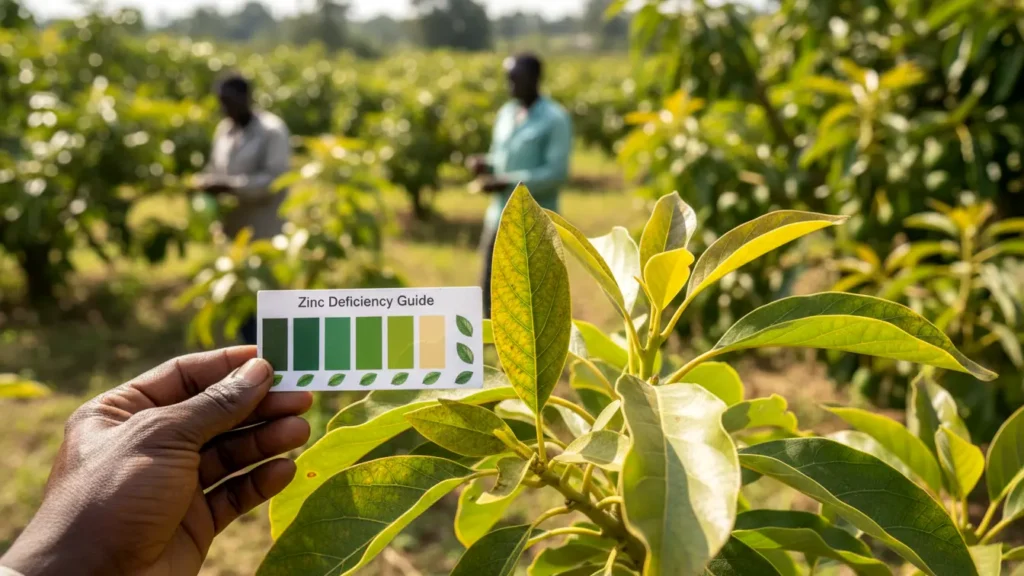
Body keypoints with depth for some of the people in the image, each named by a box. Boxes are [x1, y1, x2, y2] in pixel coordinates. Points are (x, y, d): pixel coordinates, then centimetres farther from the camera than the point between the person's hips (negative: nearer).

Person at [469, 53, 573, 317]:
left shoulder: (556, 119, -10)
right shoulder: (506, 113, 11)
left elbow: (557, 172, -18)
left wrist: (507, 182, -21)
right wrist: (484, 163, -4)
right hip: (498, 218, 7)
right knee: (490, 290, 12)